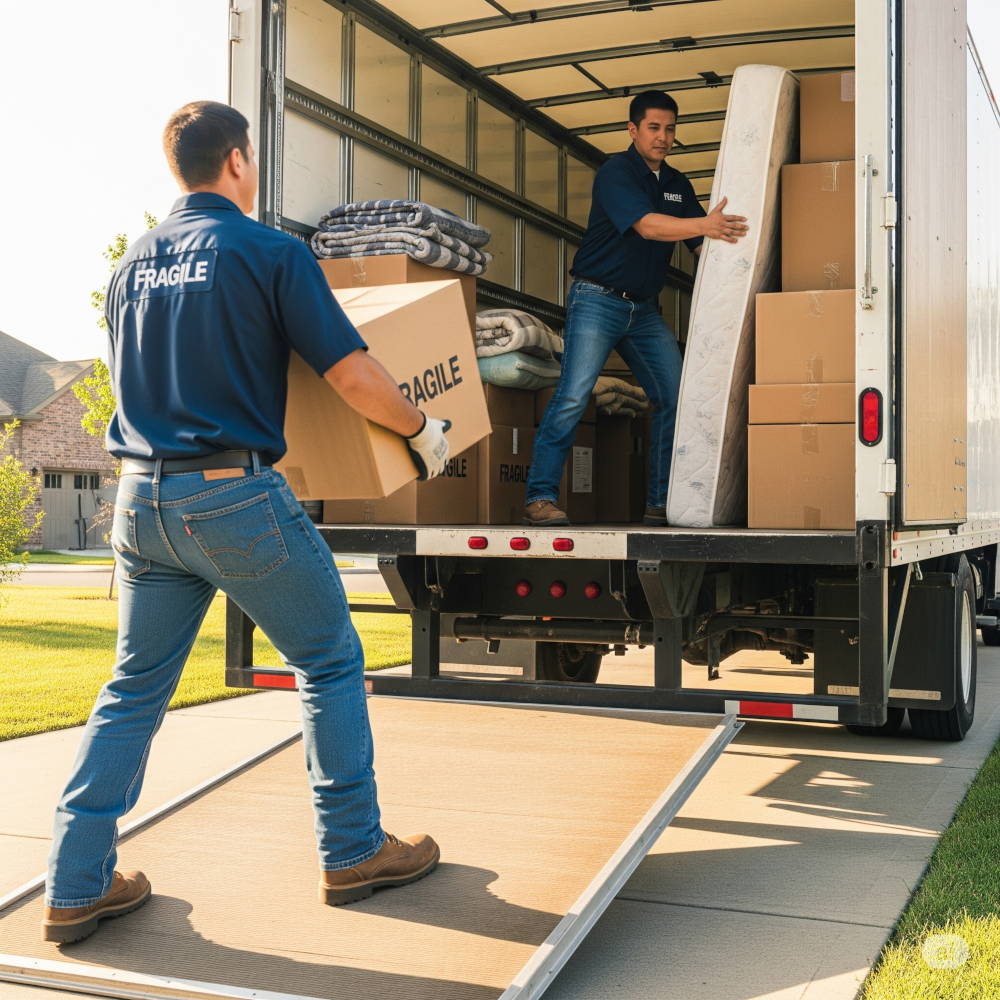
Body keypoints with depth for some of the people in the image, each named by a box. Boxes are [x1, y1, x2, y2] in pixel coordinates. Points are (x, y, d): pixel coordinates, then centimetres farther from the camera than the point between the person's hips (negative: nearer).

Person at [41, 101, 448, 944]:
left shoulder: (132, 264, 13)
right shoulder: (271, 253, -7)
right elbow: (353, 377, -10)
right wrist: (423, 431, 6)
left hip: (141, 498, 6)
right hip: (235, 496, -6)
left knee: (135, 688, 13)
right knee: (330, 662, 10)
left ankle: (78, 885, 15)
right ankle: (353, 851, 18)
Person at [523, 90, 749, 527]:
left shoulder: (677, 184, 12)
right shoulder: (615, 174, -10)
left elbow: (701, 244, 10)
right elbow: (647, 226, -26)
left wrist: (727, 236, -10)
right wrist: (703, 224, -39)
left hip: (645, 309, 7)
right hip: (598, 301, -7)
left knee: (675, 397, 0)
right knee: (573, 396, -16)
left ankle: (663, 502, 7)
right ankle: (540, 498, -11)